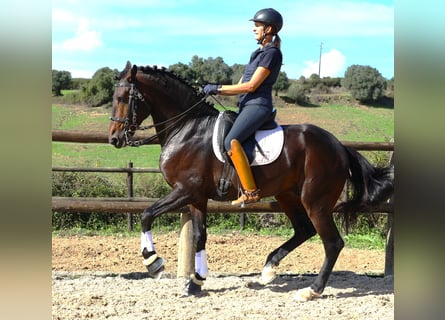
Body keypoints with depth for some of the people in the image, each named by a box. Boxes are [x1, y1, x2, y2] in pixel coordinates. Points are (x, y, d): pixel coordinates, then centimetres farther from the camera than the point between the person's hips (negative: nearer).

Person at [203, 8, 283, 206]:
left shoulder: (272, 53, -8)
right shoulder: (258, 53, 21)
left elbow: (251, 86, -15)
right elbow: (241, 86, 20)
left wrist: (219, 88, -11)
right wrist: (215, 91, 8)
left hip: (258, 105, -11)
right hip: (246, 106, 11)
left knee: (231, 141, -28)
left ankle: (251, 191, -27)